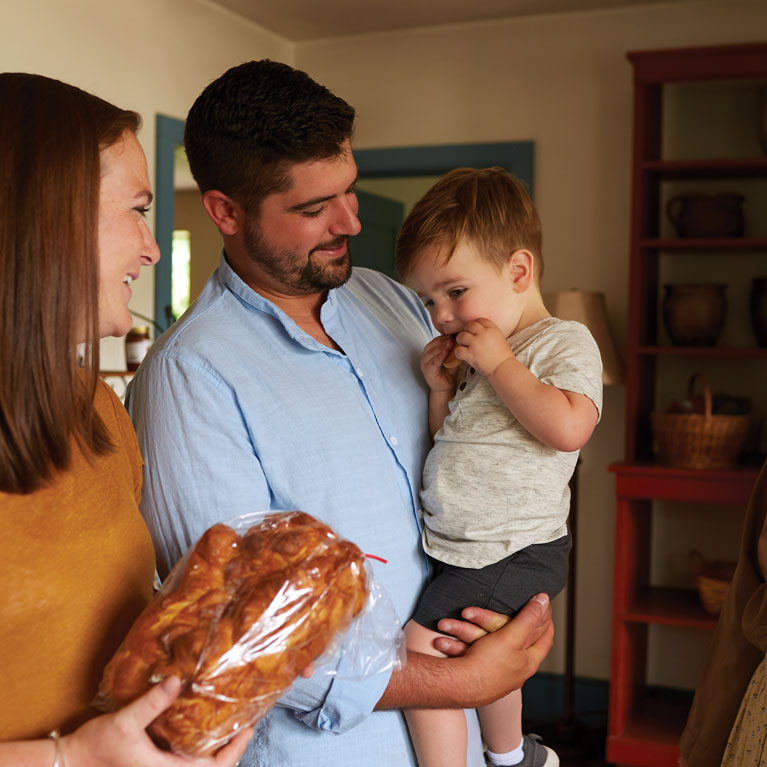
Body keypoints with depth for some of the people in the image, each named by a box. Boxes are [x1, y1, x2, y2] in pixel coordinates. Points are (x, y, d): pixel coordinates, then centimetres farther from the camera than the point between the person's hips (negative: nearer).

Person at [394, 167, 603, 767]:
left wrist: (499, 364, -20)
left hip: (512, 553, -9)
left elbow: (568, 427, -27)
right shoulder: (475, 354, 14)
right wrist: (441, 390, 2)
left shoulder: (566, 342, -10)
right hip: (459, 548, 9)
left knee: (420, 646, -16)